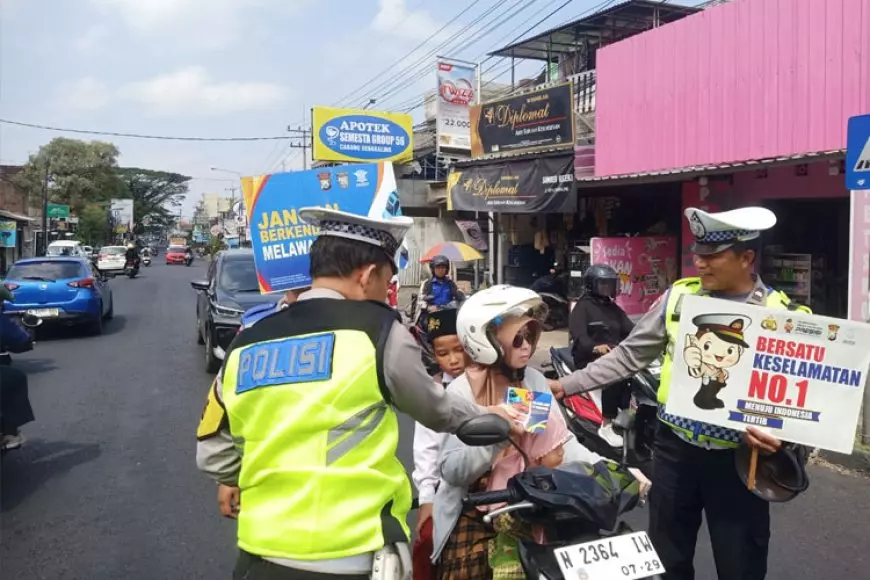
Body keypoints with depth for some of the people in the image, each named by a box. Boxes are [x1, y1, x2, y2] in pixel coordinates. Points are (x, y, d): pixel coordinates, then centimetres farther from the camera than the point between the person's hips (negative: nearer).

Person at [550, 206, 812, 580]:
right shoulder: (679, 297, -1)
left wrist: (783, 437, -25)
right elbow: (629, 356, 3)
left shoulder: (783, 316, -7)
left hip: (738, 459, -2)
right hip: (674, 449, 2)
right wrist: (565, 385, -2)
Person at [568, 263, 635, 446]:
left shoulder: (614, 308, 22)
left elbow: (630, 329, 11)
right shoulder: (583, 307, -1)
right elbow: (578, 334, -17)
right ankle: (607, 426, -27)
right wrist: (595, 347, -37)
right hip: (590, 357, -7)